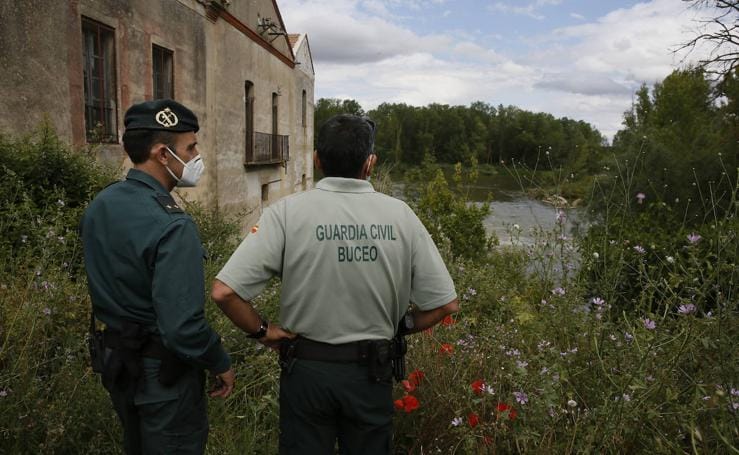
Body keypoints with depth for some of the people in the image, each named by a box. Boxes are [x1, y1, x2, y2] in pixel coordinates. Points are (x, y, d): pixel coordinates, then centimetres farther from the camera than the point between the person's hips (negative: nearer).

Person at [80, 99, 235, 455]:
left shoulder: (98, 206, -1)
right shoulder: (172, 225, -28)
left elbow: (103, 283, 9)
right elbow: (182, 326, -30)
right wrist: (220, 363, -14)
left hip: (116, 359, 8)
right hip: (163, 371, -8)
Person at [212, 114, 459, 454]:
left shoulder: (288, 212, -16)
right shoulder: (400, 215, -10)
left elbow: (225, 291, -20)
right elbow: (445, 303, -6)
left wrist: (261, 330, -4)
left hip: (306, 366, -1)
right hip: (372, 371, 2)